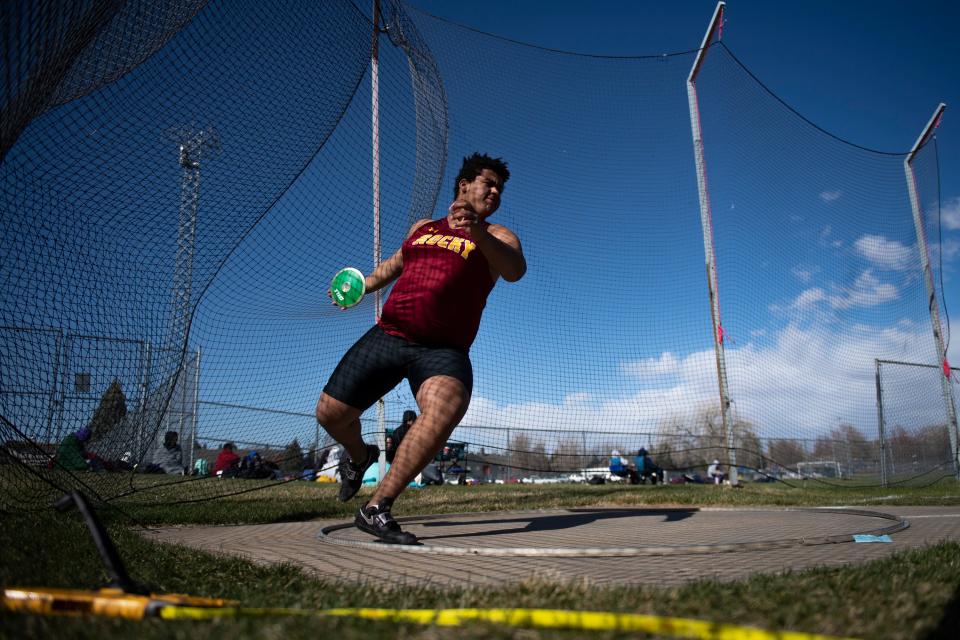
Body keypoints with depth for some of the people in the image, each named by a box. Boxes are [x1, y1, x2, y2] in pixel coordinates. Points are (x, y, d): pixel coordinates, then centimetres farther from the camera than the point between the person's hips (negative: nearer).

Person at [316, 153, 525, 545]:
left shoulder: (497, 237, 5)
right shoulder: (422, 228, 17)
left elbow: (515, 270, -18)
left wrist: (477, 233, -36)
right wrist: (365, 285, 19)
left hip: (444, 351, -3)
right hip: (388, 336, 4)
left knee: (447, 407, -35)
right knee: (330, 413, -1)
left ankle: (376, 509, -26)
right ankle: (358, 456, 36)